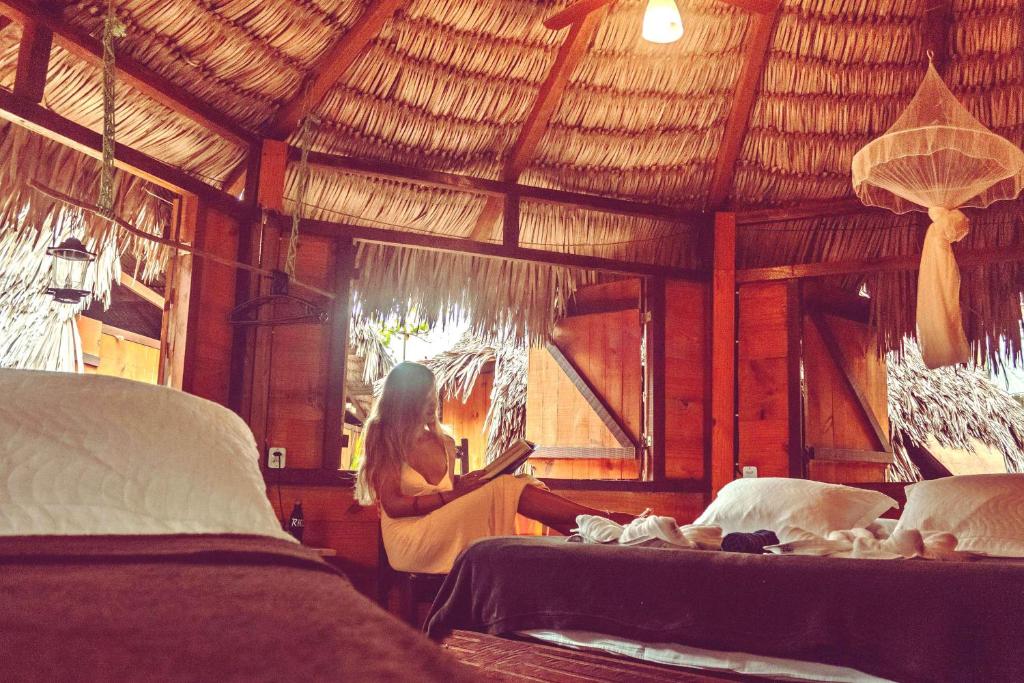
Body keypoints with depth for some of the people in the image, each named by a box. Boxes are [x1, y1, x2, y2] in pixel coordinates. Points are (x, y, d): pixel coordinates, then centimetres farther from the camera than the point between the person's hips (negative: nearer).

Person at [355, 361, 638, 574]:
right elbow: (392, 505, -10)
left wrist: (467, 484, -2)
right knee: (504, 489, -24)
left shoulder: (443, 443, 16)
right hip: (410, 540, -6)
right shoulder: (384, 442, -1)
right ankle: (607, 520, -28)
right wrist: (453, 494, -16)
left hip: (443, 537, 6)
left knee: (506, 488, -20)